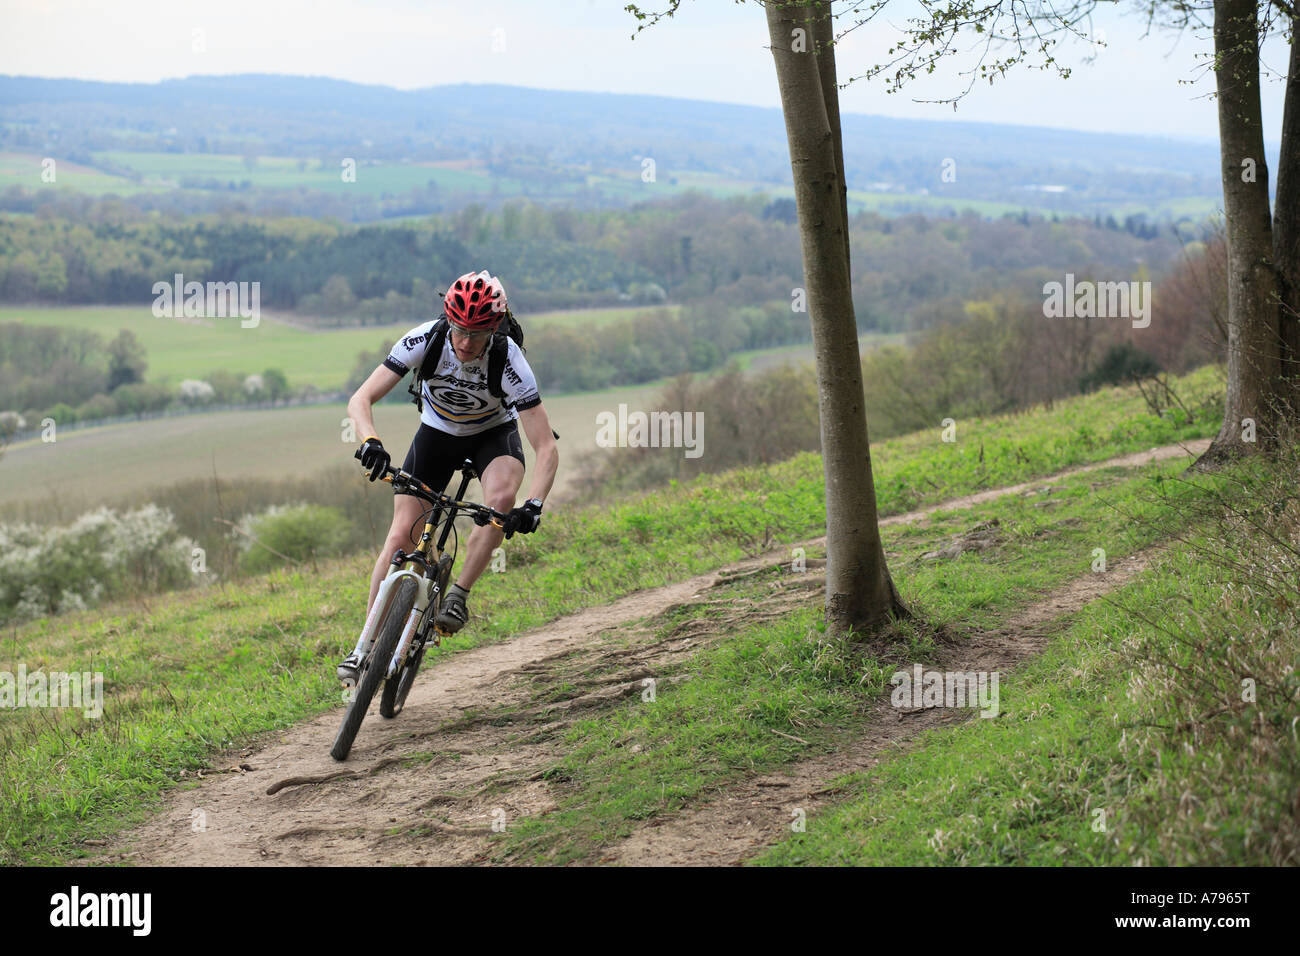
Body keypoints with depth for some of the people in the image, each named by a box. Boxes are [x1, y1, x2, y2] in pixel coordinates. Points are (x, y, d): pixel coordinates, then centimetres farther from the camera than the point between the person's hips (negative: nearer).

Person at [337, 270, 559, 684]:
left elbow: (547, 449, -32)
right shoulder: (424, 340, -30)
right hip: (437, 432, 1)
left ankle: (458, 596, -16)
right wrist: (371, 441, -51)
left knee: (502, 498, -34)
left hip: (494, 434, -1)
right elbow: (360, 400, -30)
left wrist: (533, 506, -47)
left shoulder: (509, 361, -33)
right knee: (401, 535, -10)